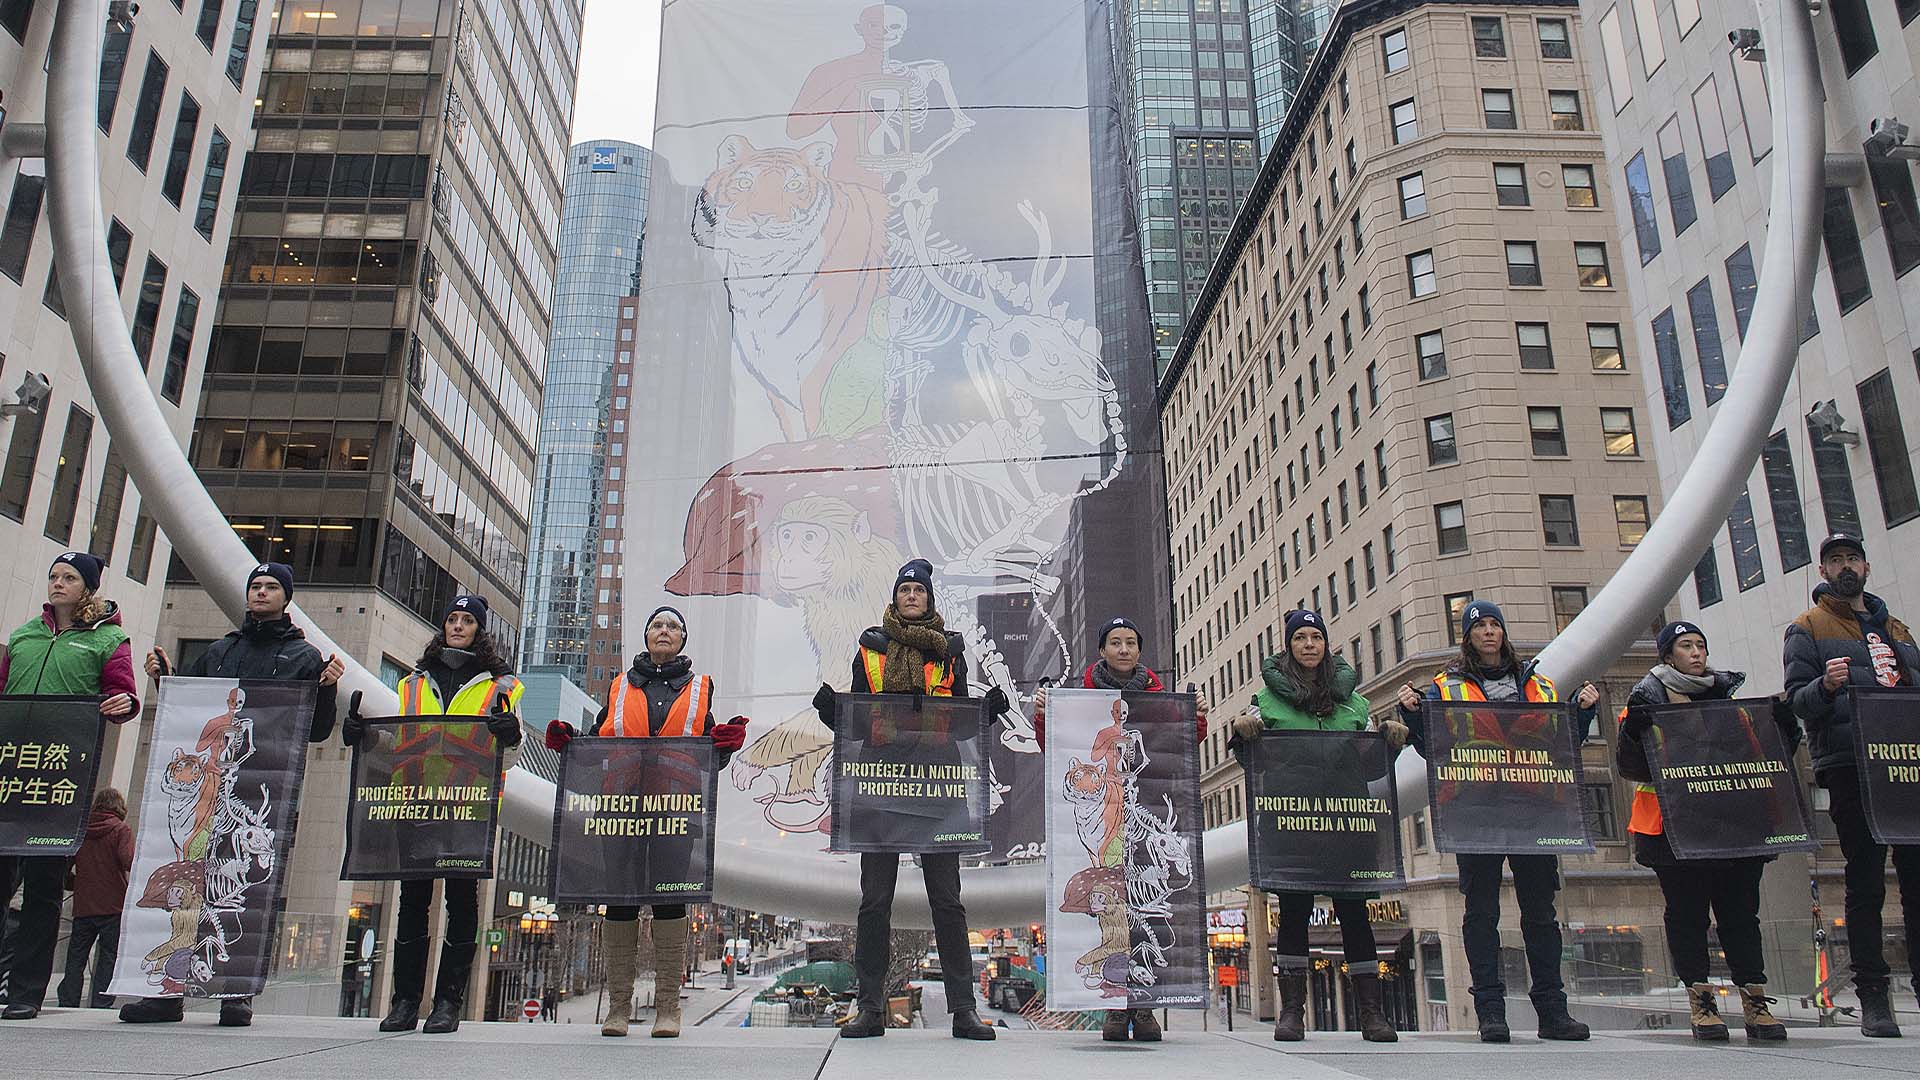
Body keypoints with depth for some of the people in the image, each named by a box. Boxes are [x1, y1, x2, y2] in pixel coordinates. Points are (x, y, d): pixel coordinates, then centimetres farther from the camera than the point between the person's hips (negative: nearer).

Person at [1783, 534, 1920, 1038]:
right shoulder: (1807, 629, 7)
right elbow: (1797, 700, -2)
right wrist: (1825, 686, -22)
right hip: (1850, 765, -4)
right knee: (1866, 880, -4)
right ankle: (1873, 997, 1)